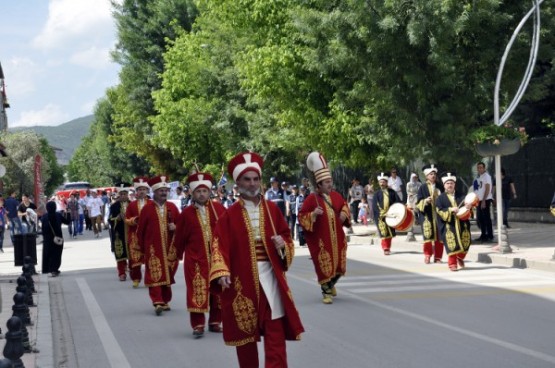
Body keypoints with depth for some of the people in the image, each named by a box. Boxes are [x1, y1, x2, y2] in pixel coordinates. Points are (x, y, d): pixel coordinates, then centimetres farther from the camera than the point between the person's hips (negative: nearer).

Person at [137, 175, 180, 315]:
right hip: (153, 249, -3)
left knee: (168, 275, 9)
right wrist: (142, 247, 3)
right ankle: (158, 302, -14)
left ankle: (165, 301, 20)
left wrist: (175, 227, -8)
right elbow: (141, 230, 2)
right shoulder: (147, 208, -3)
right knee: (154, 276, -9)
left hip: (170, 249, 3)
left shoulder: (173, 207, 6)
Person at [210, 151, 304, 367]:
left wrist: (283, 245, -11)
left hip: (270, 276, 1)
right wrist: (222, 272, -21)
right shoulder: (230, 215, -1)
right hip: (242, 279, -1)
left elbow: (286, 237, 12)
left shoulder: (272, 209, 5)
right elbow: (220, 246, -7)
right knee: (245, 330, 8)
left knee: (275, 331, -4)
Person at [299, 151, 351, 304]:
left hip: (336, 237, 6)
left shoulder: (336, 195, 2)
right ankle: (326, 292, 14)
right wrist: (313, 214, -27)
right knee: (324, 265, -1)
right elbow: (301, 217, -10)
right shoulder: (311, 199, -14)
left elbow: (344, 205, 21)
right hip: (320, 239, -5)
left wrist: (344, 213, 0)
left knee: (340, 264, 12)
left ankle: (331, 284, 40)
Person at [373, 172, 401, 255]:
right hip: (381, 216, -2)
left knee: (390, 232, 8)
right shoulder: (377, 193, 3)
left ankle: (388, 248, 19)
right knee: (384, 232, -8)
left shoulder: (392, 192, 8)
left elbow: (398, 202, 5)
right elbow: (375, 206, -5)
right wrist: (380, 213, -20)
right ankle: (385, 249, -5)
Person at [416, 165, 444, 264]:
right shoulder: (423, 188, 3)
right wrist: (425, 201, -20)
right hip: (427, 215, -3)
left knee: (439, 236, 3)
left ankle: (438, 257, 9)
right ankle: (427, 256, 3)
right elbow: (418, 202, -2)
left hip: (438, 215, 3)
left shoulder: (439, 187, 11)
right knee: (428, 236, -5)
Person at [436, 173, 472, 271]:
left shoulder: (460, 196, 12)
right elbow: (439, 210, -7)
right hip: (449, 225, -3)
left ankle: (460, 258, 31)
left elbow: (465, 205, 7)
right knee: (452, 244, -9)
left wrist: (468, 206, -17)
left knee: (465, 242, 3)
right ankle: (452, 264, 3)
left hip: (461, 224, 3)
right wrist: (451, 209, -19)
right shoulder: (440, 198, 3)